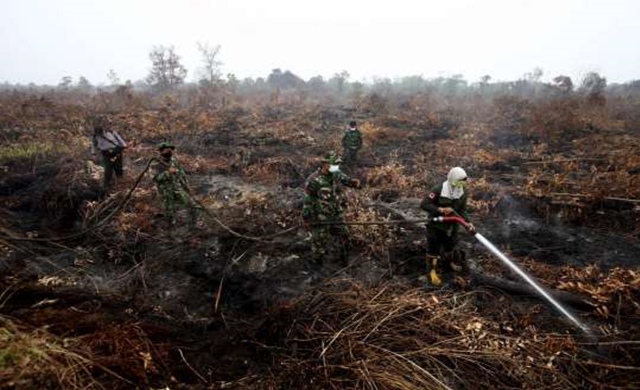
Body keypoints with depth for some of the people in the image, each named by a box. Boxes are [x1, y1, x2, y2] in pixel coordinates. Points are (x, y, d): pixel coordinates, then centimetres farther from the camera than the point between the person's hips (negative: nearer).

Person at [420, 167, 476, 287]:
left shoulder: (462, 193, -9)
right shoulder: (438, 190, -26)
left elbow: (462, 210, -3)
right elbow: (424, 204, -26)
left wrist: (467, 223, -19)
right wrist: (441, 210, -33)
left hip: (451, 226, 5)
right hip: (436, 225, -5)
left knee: (450, 246, 24)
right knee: (433, 249, 8)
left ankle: (448, 264, 49)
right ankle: (432, 271, 25)